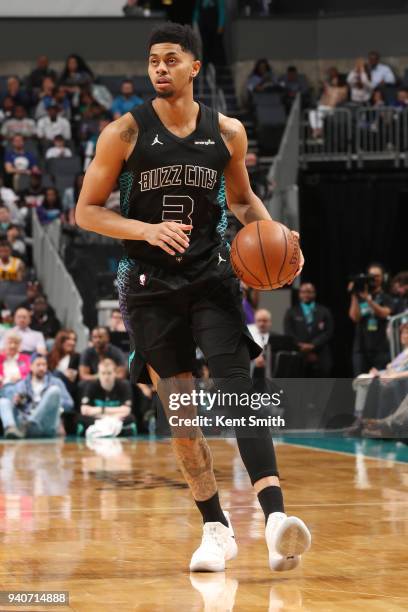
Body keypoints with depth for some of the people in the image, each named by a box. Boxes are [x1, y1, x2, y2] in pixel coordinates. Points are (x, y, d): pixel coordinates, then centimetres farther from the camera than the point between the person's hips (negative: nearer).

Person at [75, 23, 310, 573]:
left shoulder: (227, 132, 2)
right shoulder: (125, 132, -5)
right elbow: (86, 211, -3)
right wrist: (147, 230, -18)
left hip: (211, 278, 0)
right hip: (151, 286, 0)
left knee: (239, 391, -17)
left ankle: (276, 518, -28)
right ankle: (217, 529, 18)